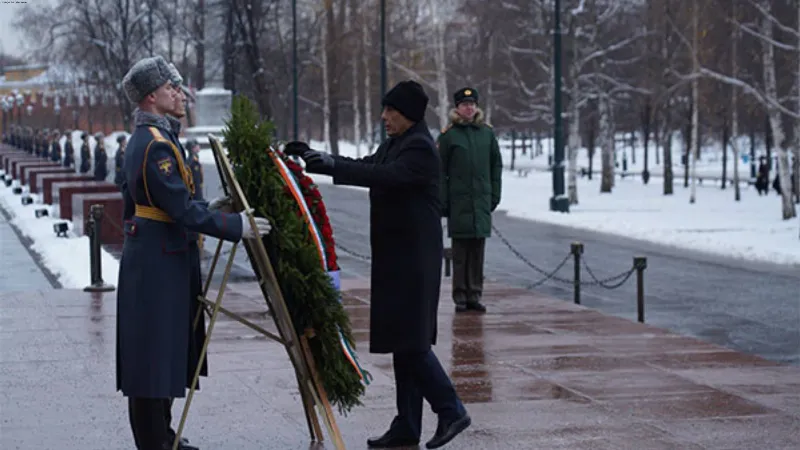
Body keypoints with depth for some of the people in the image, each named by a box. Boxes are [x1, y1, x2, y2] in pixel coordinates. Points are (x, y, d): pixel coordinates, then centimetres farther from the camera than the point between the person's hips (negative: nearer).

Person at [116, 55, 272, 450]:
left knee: (166, 350, 17)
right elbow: (182, 212, -23)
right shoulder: (156, 146, -20)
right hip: (158, 262, -11)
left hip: (150, 256, 11)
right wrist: (237, 227, -19)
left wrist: (208, 208, 18)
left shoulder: (140, 140, 14)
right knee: (155, 352, -4)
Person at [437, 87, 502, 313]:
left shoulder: (487, 133, 9)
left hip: (482, 201, 3)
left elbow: (496, 165, 14)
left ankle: (474, 296, 12)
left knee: (478, 250, 5)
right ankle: (460, 297, 6)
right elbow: (440, 170, -2)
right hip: (459, 202, -3)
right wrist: (442, 201, -7)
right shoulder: (448, 135, -1)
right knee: (460, 251, 0)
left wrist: (495, 195, 9)